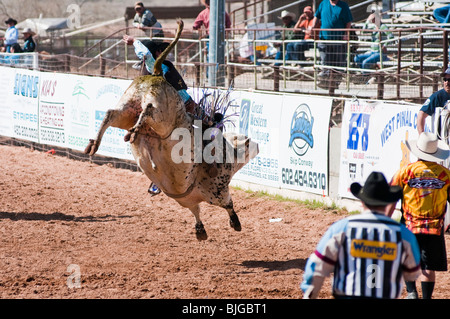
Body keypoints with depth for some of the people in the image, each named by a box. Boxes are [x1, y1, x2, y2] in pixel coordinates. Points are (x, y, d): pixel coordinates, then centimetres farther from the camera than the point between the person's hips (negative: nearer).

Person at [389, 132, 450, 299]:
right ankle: (426, 297, 7)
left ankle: (411, 292, 1)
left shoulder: (406, 171, -5)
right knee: (429, 267, 6)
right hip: (435, 228, 0)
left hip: (410, 226, 0)